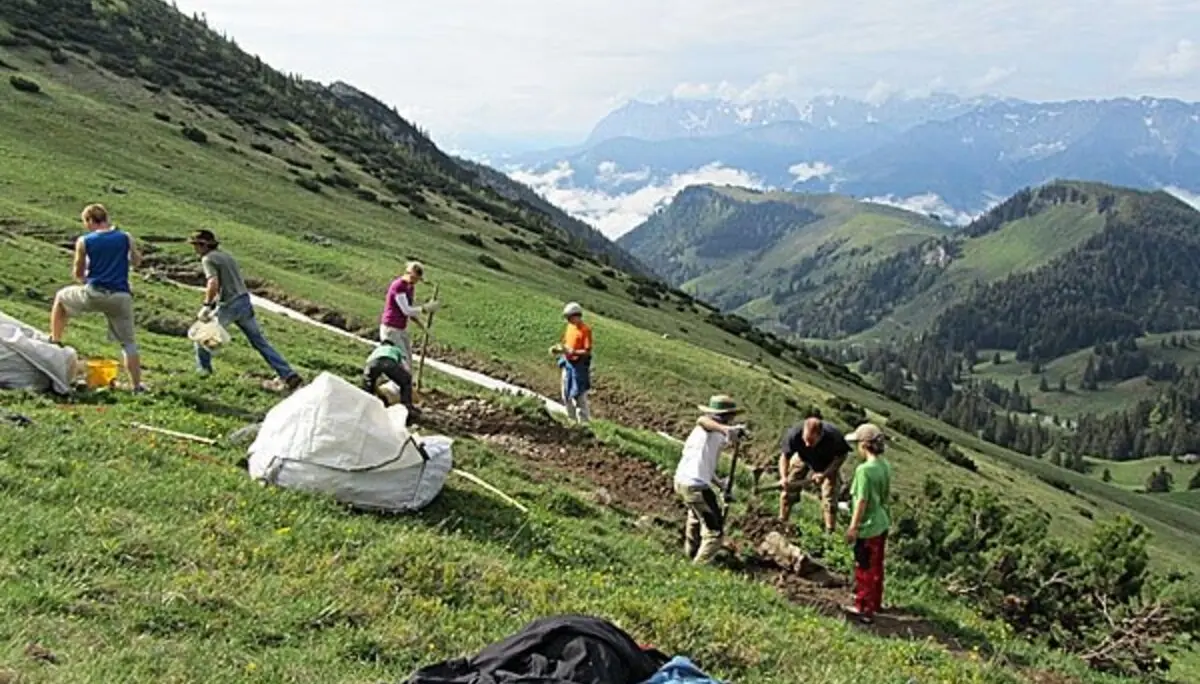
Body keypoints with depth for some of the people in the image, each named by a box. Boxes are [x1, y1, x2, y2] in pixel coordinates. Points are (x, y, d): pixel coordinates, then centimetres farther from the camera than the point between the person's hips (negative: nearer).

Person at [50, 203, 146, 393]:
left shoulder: (84, 242, 0)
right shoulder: (126, 238, 3)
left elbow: (77, 274, 8)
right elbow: (136, 262, 20)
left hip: (93, 294, -1)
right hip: (120, 297, 1)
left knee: (60, 297, 29)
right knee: (128, 342, 9)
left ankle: (55, 342, 31)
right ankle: (136, 385, 5)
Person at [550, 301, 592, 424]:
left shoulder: (585, 330, -15)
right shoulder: (570, 327, 7)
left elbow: (587, 351, -18)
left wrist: (573, 352, -29)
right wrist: (558, 349, -3)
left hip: (579, 365, -8)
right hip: (567, 363, 8)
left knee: (579, 395, -3)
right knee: (566, 395, 15)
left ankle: (584, 422, 6)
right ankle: (572, 419, 29)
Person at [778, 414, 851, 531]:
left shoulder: (833, 436, -40)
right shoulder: (794, 434, -38)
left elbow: (841, 457, -20)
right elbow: (785, 456, -23)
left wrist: (824, 474, -29)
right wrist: (784, 477, -38)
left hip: (828, 465, -2)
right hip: (802, 459, 2)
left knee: (829, 498, -6)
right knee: (788, 489, 4)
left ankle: (830, 533, 10)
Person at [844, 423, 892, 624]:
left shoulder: (864, 470, -25)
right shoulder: (885, 466, 0)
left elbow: (862, 501, -22)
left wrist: (853, 527, -15)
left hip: (868, 527, -8)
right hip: (882, 524, 8)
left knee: (864, 569, 7)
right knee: (876, 566, 22)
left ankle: (864, 609, 18)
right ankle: (875, 602, 37)